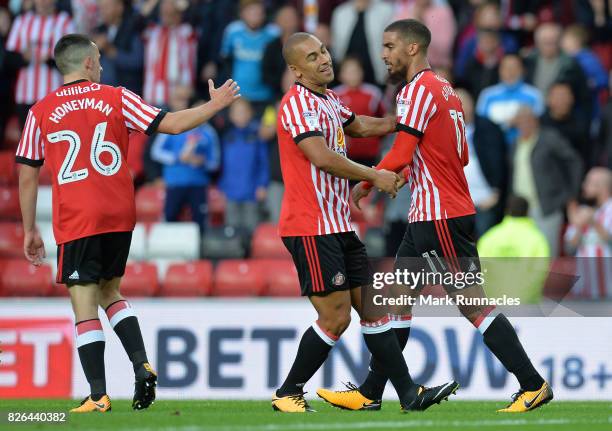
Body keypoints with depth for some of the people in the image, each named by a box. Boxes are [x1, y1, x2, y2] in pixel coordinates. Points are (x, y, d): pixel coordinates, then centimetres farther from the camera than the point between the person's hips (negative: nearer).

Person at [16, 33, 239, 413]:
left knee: (85, 305, -1)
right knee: (110, 291, 21)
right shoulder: (116, 98, 4)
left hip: (75, 221, -3)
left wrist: (30, 231, 12)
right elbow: (172, 124, 2)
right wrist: (215, 104, 16)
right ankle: (142, 364, 3)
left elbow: (27, 176, 5)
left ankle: (98, 396, -6)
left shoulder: (41, 112, 3)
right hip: (120, 216, 3)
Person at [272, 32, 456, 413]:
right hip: (311, 229, -10)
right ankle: (287, 394, 2)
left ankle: (408, 392, 8)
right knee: (336, 315, -10)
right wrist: (375, 176, -22)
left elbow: (361, 125, 34)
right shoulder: (297, 104, -14)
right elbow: (322, 157, -25)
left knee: (372, 306, 7)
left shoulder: (329, 101, 15)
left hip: (338, 225, 10)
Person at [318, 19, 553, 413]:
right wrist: (406, 175, 19)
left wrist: (365, 184, -4)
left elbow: (401, 155, -19)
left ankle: (534, 385, -5)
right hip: (428, 217, 10)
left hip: (440, 218, -10)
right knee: (397, 299, 9)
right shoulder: (445, 89, 16)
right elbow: (461, 156, 21)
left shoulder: (418, 89, -13)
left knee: (473, 304, -7)